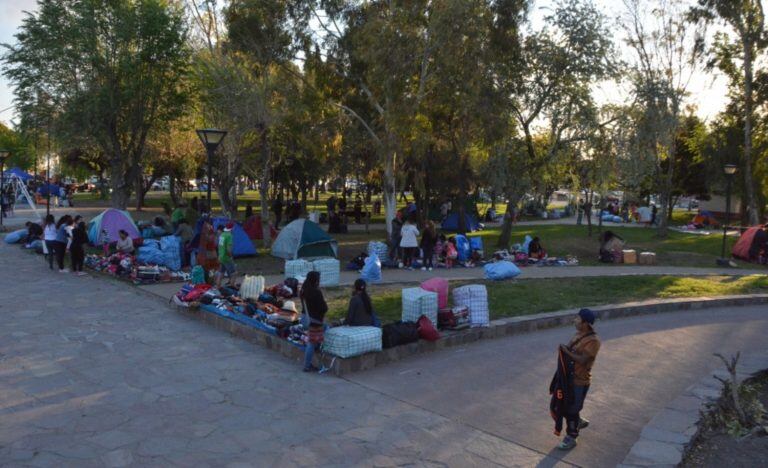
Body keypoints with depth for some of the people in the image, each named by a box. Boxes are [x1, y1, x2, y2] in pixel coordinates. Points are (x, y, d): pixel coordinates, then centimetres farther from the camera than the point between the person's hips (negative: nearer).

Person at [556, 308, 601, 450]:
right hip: (569, 376, 9)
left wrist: (567, 351, -23)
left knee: (571, 409, 2)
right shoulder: (578, 334, 5)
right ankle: (580, 421, 46)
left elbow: (582, 360, -28)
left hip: (580, 381, -9)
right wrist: (565, 348, -2)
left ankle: (571, 438, 19)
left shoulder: (593, 341, -23)